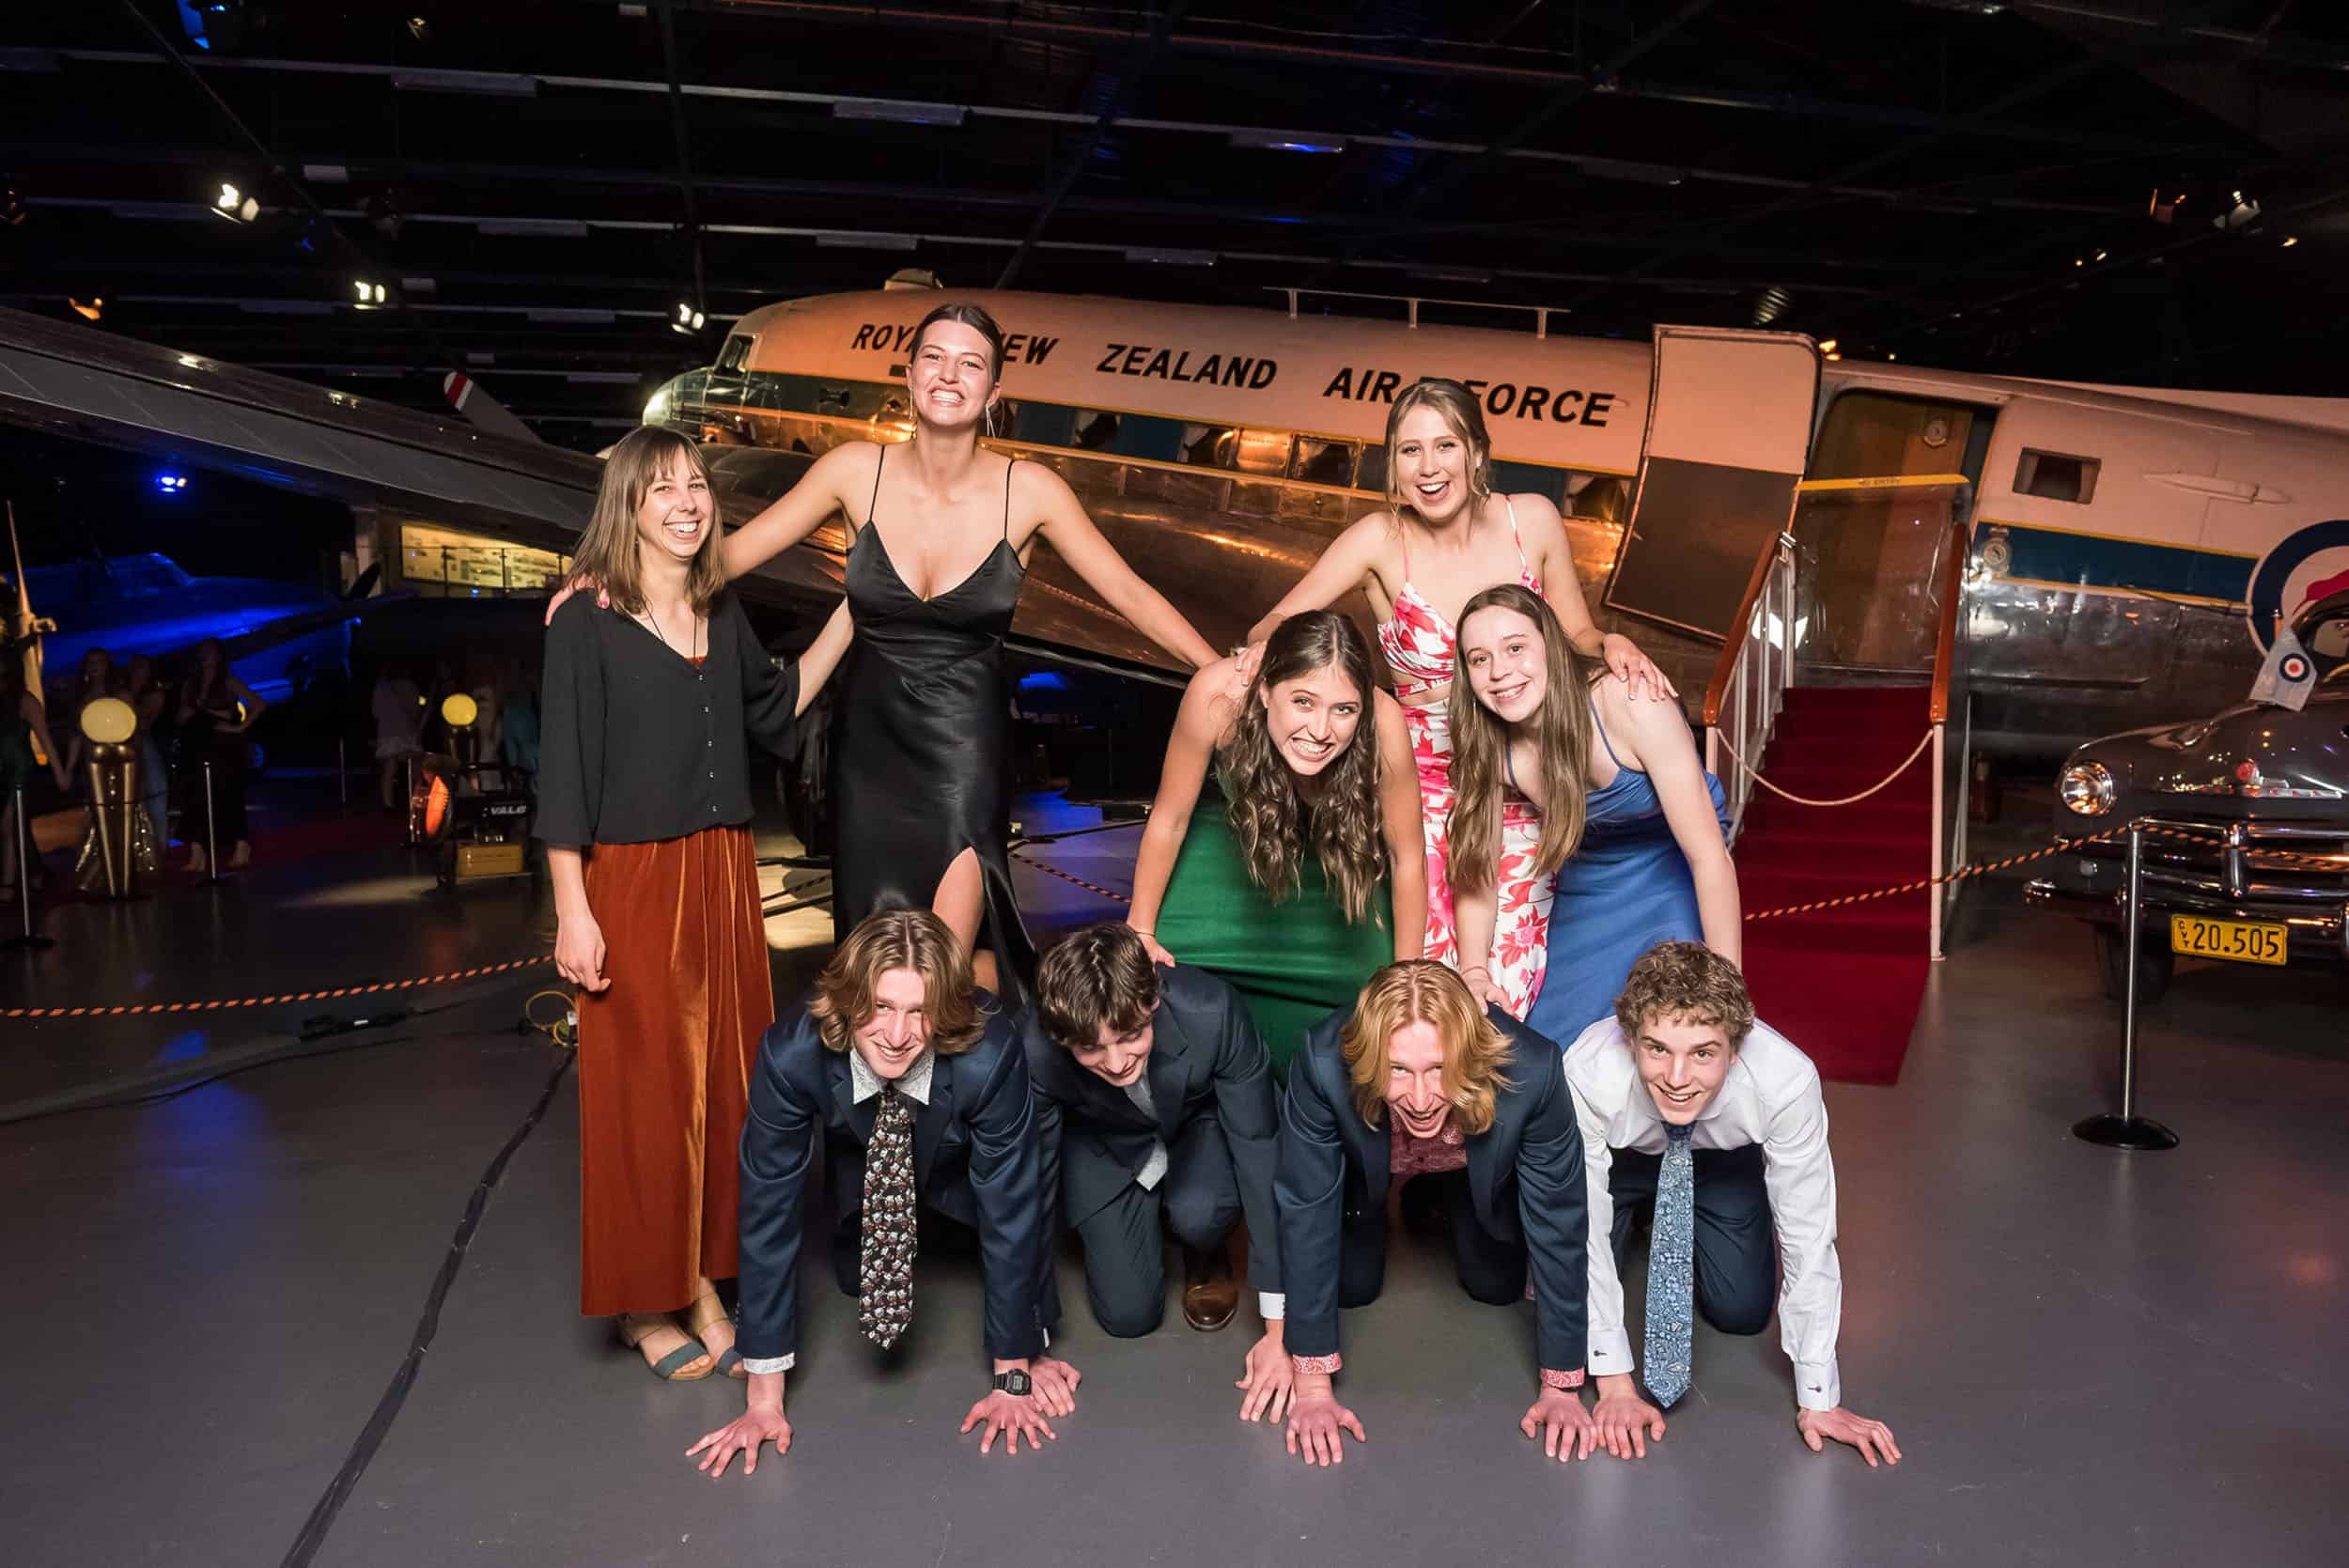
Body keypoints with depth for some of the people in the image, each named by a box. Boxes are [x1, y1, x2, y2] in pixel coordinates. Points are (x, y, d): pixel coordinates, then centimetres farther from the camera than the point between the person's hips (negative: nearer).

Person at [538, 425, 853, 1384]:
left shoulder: (724, 615, 9)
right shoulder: (586, 627, -7)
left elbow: (772, 712, 22)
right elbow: (564, 776, -9)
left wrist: (849, 615, 17)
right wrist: (573, 910, -13)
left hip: (726, 874, 6)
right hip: (634, 881, -5)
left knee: (725, 1079, 9)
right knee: (642, 1091, 2)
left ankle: (704, 1283, 22)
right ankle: (645, 1303, 17)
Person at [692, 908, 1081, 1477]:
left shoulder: (989, 1058, -42)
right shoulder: (791, 1057, -37)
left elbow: (1011, 1209, -31)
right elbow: (767, 1210, -29)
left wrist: (1013, 1376, -23)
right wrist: (765, 1396, -25)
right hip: (863, 1153, 1)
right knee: (855, 1276, -5)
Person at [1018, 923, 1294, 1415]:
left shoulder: (1212, 1011, -38)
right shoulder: (1034, 1048, -35)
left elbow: (1261, 1149, -29)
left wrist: (1279, 1327, -28)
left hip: (1199, 1123, 0)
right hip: (1104, 1144, 1)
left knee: (1199, 1214, -31)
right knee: (1129, 1314, -8)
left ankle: (1204, 1257, 6)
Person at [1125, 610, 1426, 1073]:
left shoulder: (1383, 724, -39)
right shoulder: (1218, 694, -40)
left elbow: (1407, 859, -22)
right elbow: (1169, 819, -22)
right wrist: (1141, 932, -10)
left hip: (1337, 852, 0)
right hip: (1232, 835, 0)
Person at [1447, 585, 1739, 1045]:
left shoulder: (1632, 705, -30)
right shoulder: (1490, 748, -16)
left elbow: (1709, 856, -26)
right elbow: (1477, 872, -4)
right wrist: (1473, 974, -15)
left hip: (1672, 879, -3)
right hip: (1586, 896, 4)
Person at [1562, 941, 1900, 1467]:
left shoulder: (1786, 1081, -39)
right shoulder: (1589, 1074, -42)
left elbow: (1810, 1239, -29)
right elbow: (1584, 1229, -31)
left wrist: (1818, 1400, -24)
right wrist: (1615, 1383, -28)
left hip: (1727, 1159, 1)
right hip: (1622, 1157, 0)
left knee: (1742, 1313, -10)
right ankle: (1636, 1208, 19)